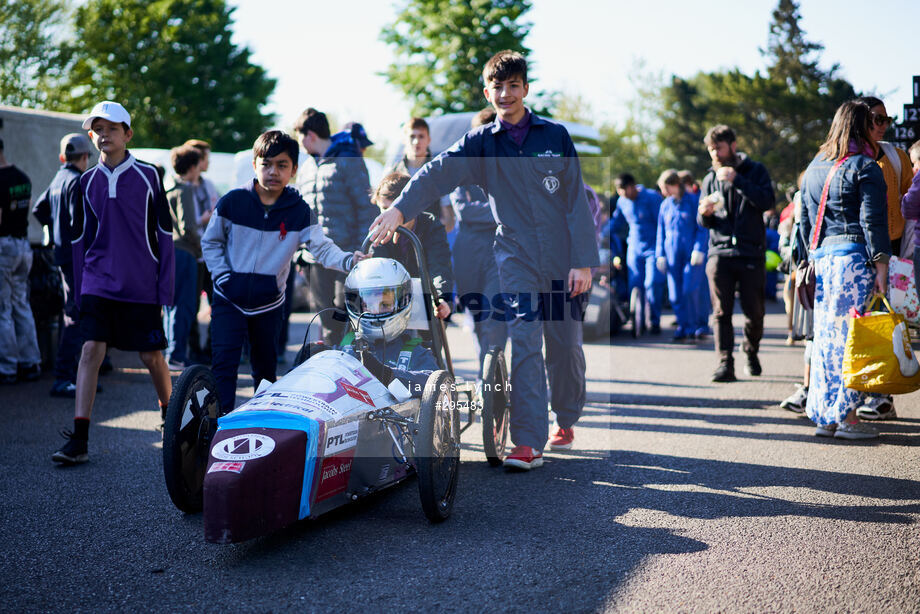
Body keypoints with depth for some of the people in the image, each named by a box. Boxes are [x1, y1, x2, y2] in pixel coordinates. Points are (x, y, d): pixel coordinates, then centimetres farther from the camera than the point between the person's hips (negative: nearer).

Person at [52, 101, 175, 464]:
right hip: (98, 282, 2)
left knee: (151, 356, 5)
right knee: (91, 350, -9)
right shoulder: (87, 182, 7)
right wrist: (78, 290, 10)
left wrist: (165, 285, -3)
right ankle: (78, 441, -9)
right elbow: (79, 238, 12)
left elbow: (164, 233, 1)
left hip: (141, 285, -2)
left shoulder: (147, 176, -1)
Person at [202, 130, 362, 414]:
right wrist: (222, 277, -7)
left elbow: (322, 249, -13)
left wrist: (348, 260, -33)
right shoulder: (232, 202, -7)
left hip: (269, 303, 2)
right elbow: (211, 242, 4)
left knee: (266, 370, 13)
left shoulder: (300, 212, -5)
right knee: (224, 364, -11)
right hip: (229, 298, -2)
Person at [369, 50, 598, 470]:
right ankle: (528, 442, -9)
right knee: (523, 349, -10)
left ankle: (565, 422, 32)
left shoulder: (555, 136, 4)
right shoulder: (481, 143, 5)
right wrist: (399, 208, -28)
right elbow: (438, 173, -10)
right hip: (516, 263, 0)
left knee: (566, 348, 9)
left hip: (563, 264, 1)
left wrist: (583, 261, -5)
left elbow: (576, 201, 2)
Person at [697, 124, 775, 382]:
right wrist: (705, 213, -9)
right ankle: (725, 363, -6)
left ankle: (751, 352, 28)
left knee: (754, 312, 3)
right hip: (720, 252, 2)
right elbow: (703, 222, 15)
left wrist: (737, 181, -17)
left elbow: (768, 201, -11)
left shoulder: (755, 171, 6)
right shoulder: (710, 179, 14)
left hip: (751, 253, -2)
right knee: (721, 312, -6)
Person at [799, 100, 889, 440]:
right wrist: (881, 265, -11)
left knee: (825, 335, 10)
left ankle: (824, 416, 14)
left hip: (823, 255, 7)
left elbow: (805, 220, 19)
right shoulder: (865, 167, -6)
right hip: (855, 255, -7)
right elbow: (873, 221, -11)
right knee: (851, 335, -4)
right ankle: (847, 416, -3)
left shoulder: (814, 167, 16)